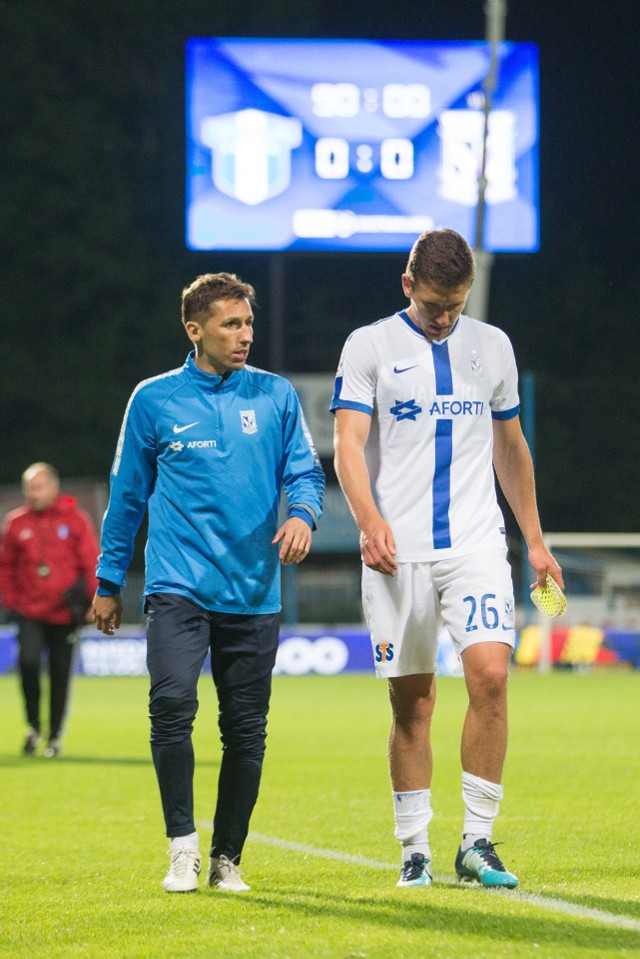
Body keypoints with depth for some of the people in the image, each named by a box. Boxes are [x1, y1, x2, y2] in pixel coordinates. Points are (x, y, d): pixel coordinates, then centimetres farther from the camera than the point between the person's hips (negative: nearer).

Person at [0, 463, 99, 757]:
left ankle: (55, 735, 18)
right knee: (28, 661, -20)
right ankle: (34, 727, -4)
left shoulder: (75, 519, -1)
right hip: (29, 612, 1)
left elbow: (92, 563, 1)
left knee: (60, 675, 4)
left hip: (65, 613, 0)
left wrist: (91, 600, -6)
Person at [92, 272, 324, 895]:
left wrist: (303, 513, -15)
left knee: (246, 730, 4)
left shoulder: (275, 396, 8)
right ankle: (182, 846, -9)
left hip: (253, 592, 2)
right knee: (172, 705, -21)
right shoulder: (154, 400, 5)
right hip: (178, 585, -2)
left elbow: (304, 470, 8)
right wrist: (108, 582, 14)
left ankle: (227, 857, 18)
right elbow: (127, 494, 12)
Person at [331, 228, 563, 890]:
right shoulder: (369, 347, 2)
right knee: (411, 702, 1)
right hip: (396, 552, -2)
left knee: (490, 674, -15)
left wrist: (535, 539, 19)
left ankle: (476, 842, -7)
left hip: (476, 544, 2)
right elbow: (349, 444, -7)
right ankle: (414, 849, 11)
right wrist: (370, 519, -23)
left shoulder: (492, 345, 13)